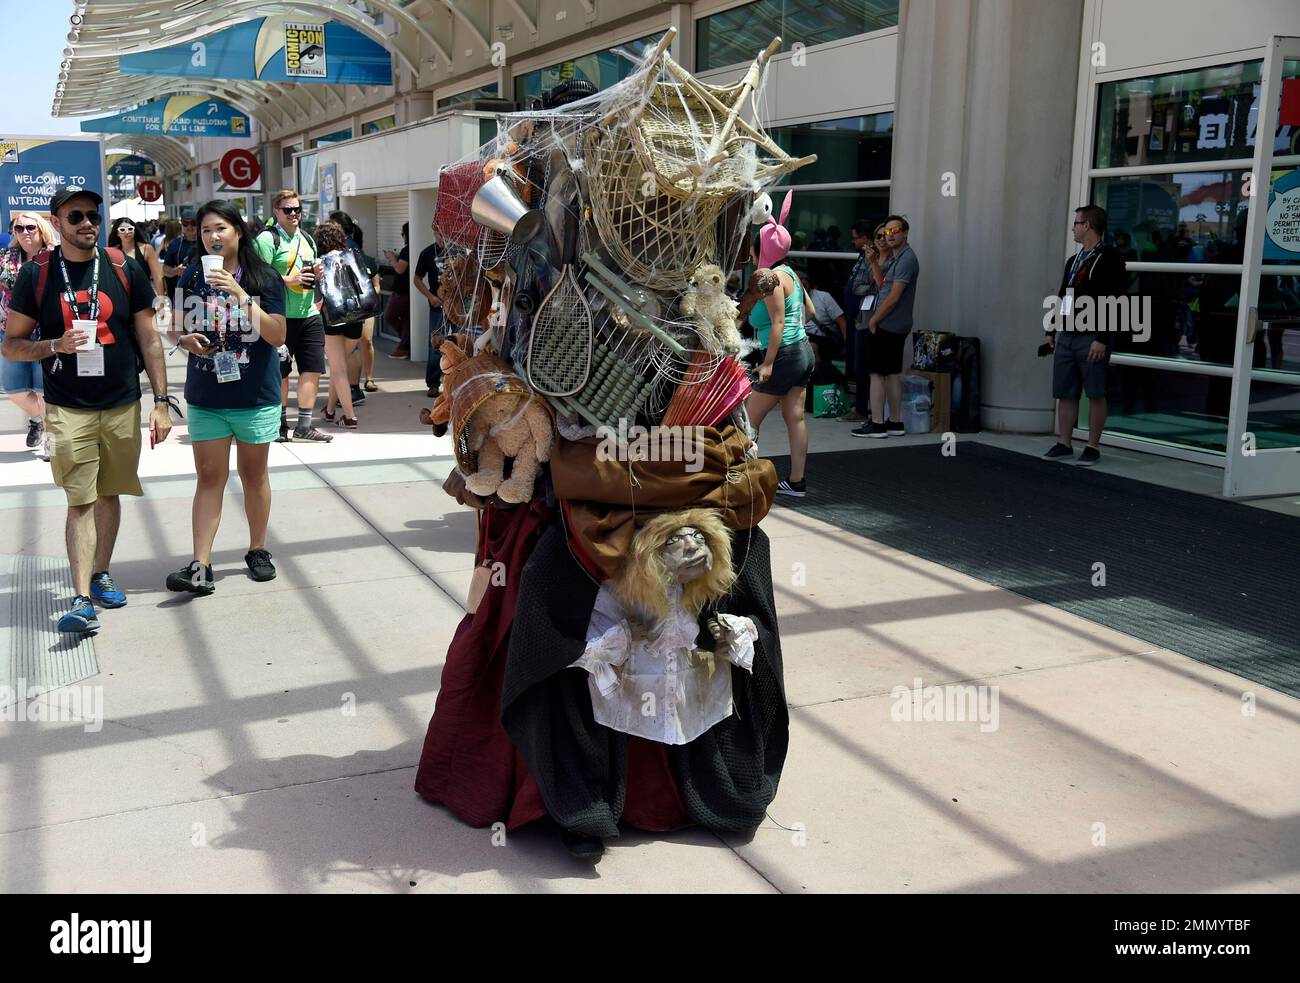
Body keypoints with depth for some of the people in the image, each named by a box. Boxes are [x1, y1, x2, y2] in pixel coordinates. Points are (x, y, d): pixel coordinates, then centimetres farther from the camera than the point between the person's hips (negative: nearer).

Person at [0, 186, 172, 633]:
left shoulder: (124, 270, 3)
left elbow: (149, 340, 6)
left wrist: (160, 402, 2)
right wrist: (55, 345, -17)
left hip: (123, 406, 2)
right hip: (67, 409, -2)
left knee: (109, 494, 13)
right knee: (81, 501, -8)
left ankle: (101, 572, 30)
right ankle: (82, 599, -9)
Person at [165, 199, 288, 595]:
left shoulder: (264, 278, -5)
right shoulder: (191, 277, 4)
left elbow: (277, 336, -13)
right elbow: (175, 327, 14)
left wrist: (240, 294, -22)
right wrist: (184, 339, -10)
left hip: (256, 397, -2)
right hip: (205, 397, 2)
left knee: (253, 473, 11)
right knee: (209, 477, 0)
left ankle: (258, 551, 26)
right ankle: (200, 566, -3)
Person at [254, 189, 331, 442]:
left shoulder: (307, 239, 17)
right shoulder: (267, 239, -7)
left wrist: (316, 274, 5)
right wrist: (290, 280, -21)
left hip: (309, 315, 7)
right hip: (281, 317, -6)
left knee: (313, 369, 3)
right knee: (280, 372, 4)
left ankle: (304, 425, 11)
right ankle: (280, 423, 17)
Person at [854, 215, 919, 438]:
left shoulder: (906, 259, -14)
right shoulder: (896, 258, 17)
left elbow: (894, 296, -18)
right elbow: (881, 284, 18)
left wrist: (874, 320, -11)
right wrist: (873, 261, 7)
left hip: (886, 327, -10)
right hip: (895, 327, 10)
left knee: (877, 374, -8)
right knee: (892, 373, 11)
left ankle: (877, 424, -7)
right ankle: (895, 422, 16)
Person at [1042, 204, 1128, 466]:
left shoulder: (1110, 258, -7)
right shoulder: (1073, 260, 16)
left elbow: (1116, 301, -13)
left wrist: (1102, 339, -18)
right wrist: (1051, 331, 17)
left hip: (1091, 339, -7)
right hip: (1066, 337, 7)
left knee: (1095, 394, 0)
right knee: (1065, 393, 7)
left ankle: (1092, 447, 6)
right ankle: (1064, 444, 15)